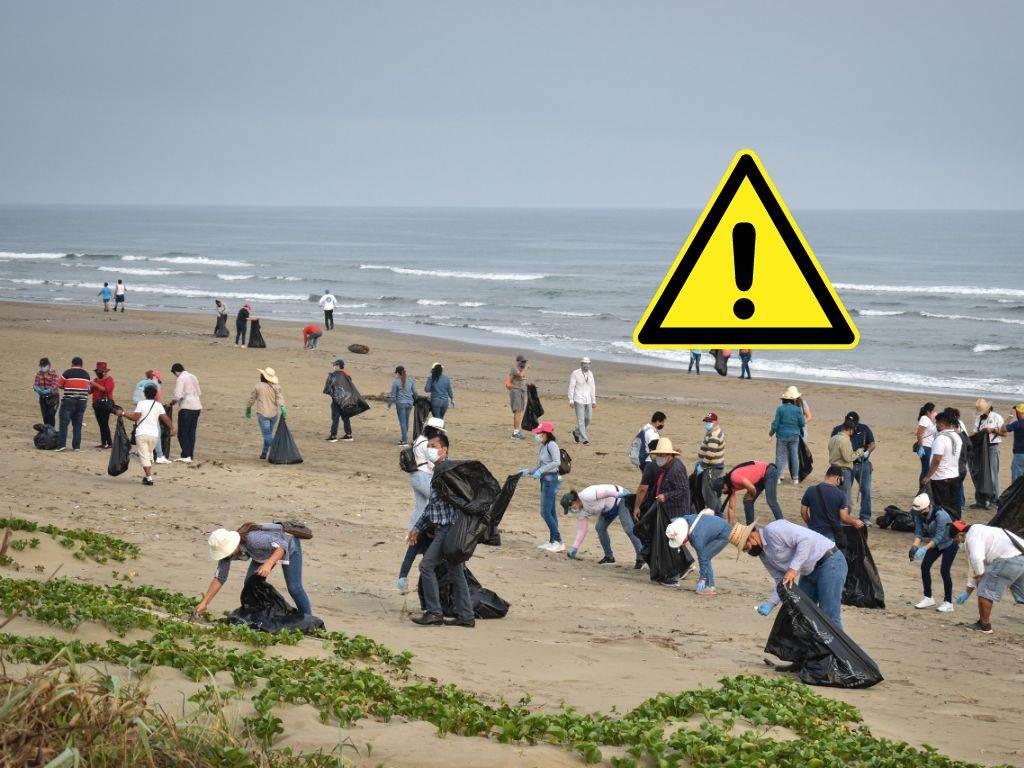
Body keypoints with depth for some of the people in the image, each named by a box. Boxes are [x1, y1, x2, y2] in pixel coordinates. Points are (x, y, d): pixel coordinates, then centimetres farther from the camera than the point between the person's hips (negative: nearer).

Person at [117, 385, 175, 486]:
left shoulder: (141, 404, -3)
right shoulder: (158, 405, 7)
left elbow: (135, 417, -12)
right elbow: (165, 418, 3)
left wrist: (123, 413, -6)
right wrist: (172, 428, 10)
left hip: (141, 433, -4)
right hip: (154, 434, 4)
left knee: (144, 457, -4)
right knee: (149, 455, 21)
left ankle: (149, 478, -15)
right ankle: (146, 476, 22)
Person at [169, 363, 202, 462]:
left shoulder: (180, 379, -9)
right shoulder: (193, 377, 15)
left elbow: (178, 395, -17)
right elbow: (199, 392, 21)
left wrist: (173, 402, 0)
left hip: (186, 408, -8)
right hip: (197, 407, 8)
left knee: (182, 433, -3)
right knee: (192, 433, 11)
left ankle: (186, 456, -11)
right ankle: (190, 456, 11)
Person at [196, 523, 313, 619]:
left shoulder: (253, 539, -44)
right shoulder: (226, 549, -21)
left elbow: (282, 545, -47)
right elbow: (219, 578, -12)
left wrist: (268, 564, -62)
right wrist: (204, 603, -15)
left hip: (289, 545, -7)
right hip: (267, 550, 7)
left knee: (294, 588, -16)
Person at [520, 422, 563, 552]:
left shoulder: (552, 445, -15)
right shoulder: (543, 447, 13)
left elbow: (557, 462, -27)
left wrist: (541, 471, -28)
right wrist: (528, 472, 10)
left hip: (551, 479, -10)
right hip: (545, 480, 10)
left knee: (545, 512, -10)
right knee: (551, 512, 13)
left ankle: (558, 542, -7)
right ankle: (552, 541, 18)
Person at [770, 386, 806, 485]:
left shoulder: (780, 409, -9)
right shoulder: (797, 409, -7)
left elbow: (776, 424, -7)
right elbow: (802, 423, -4)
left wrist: (771, 432, 10)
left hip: (782, 435, -1)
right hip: (794, 436, 1)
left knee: (780, 456, 7)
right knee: (794, 456, 10)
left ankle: (778, 476, 4)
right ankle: (795, 478, 12)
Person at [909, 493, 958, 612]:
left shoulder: (940, 514, -35)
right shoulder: (919, 515, -16)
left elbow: (939, 536, -36)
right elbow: (918, 532, -12)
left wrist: (925, 548, -44)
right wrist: (915, 547, -30)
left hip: (950, 543, -7)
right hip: (935, 543, 7)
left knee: (944, 570, -13)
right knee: (924, 566, -1)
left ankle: (948, 603, -4)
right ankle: (928, 598, 12)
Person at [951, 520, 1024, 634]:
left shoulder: (972, 535, -1)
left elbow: (976, 558, -20)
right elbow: (972, 567, 38)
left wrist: (979, 575, -1)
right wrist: (967, 592, 43)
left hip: (1008, 560, -10)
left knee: (985, 591, 2)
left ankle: (984, 625, 12)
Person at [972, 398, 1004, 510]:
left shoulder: (996, 417, -2)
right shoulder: (978, 418, 13)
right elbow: (975, 433, 14)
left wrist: (993, 430, -16)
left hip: (992, 447, -5)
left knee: (992, 474, -5)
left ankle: (993, 499, 1)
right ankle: (980, 500, 11)